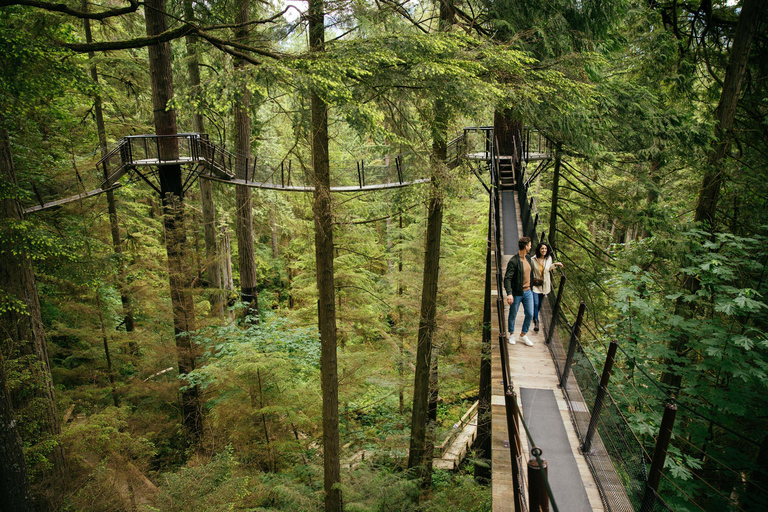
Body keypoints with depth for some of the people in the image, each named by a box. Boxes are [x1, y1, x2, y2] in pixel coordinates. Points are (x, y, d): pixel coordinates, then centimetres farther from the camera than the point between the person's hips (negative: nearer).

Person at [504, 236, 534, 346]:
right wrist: (509, 293, -31)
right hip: (517, 293, -6)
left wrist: (531, 286, 22)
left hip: (528, 292, 7)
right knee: (513, 315, 9)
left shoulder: (528, 258, 5)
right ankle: (511, 334, 30)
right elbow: (507, 278, -23)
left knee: (530, 314, 8)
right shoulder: (513, 261, -19)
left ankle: (523, 335, 26)